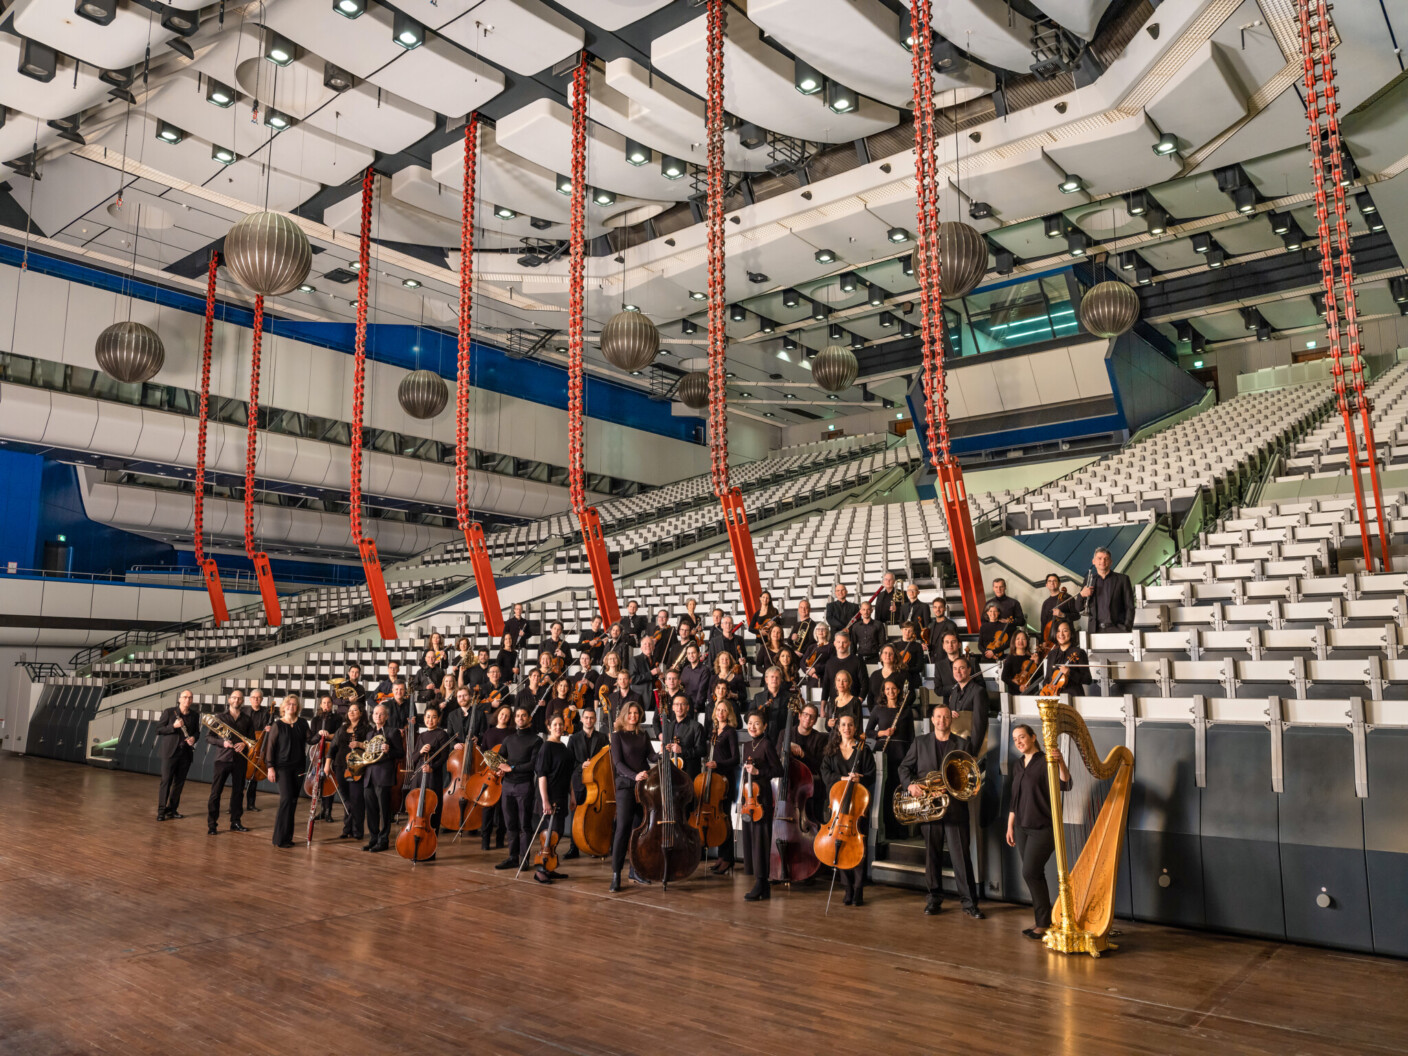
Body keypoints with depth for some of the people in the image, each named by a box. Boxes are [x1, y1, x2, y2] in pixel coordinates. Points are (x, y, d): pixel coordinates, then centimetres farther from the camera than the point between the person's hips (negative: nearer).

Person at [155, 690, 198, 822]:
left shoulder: (194, 715, 9)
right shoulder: (169, 712, -2)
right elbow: (158, 730, -3)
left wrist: (193, 738, -2)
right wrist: (173, 726, -17)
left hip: (186, 752, 4)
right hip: (170, 751, -4)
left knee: (179, 782, 7)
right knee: (166, 780, -4)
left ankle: (172, 809, 16)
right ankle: (161, 810, 1)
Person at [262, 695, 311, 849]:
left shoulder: (302, 723, 8)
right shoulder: (277, 725, -2)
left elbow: (309, 739, 7)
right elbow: (270, 746, -2)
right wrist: (270, 767, -6)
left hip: (298, 766, 4)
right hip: (282, 766, -4)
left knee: (293, 801, 5)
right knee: (287, 799, -13)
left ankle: (287, 836, 14)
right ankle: (280, 838, -5)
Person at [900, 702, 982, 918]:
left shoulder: (963, 744, 8)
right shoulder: (920, 743, 11)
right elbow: (904, 767, 12)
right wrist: (910, 784, -8)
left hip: (955, 806, -1)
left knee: (961, 855, -3)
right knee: (932, 855, 6)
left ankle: (969, 902, 4)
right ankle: (934, 898, 16)